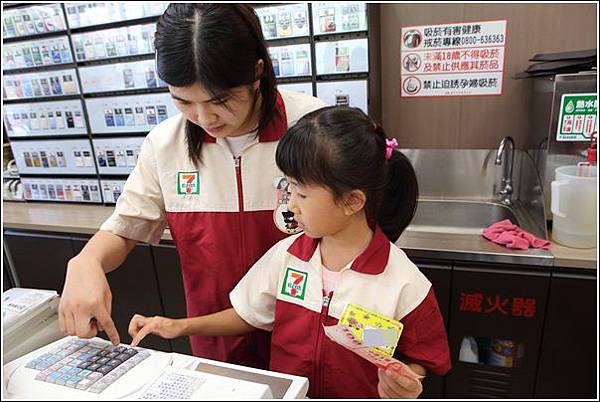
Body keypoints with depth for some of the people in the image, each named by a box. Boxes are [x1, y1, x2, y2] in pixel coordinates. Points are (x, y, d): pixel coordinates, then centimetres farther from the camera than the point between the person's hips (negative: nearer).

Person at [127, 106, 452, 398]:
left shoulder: (404, 284, -18)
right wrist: (182, 326, 3)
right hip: (283, 391, 1)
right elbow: (248, 315, 8)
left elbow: (419, 360, -4)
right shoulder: (285, 255, -5)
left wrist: (403, 385, -23)